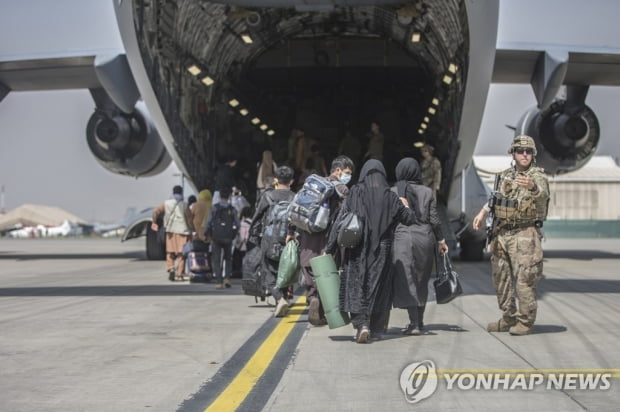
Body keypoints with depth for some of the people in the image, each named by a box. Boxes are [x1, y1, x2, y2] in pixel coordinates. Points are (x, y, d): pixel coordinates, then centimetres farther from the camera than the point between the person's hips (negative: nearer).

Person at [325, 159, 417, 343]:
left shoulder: (355, 193, -4)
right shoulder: (390, 196, 0)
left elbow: (341, 220, -8)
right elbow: (409, 219, 8)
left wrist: (330, 248, -5)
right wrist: (406, 206, 30)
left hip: (357, 249, -2)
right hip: (382, 250, 2)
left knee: (357, 286, 1)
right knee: (379, 287, 11)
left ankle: (362, 323, -18)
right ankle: (376, 329, 16)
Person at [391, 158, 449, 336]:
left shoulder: (393, 192, -1)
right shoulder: (427, 192, 4)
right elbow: (434, 219, 4)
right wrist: (441, 240, 13)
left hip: (402, 238, -3)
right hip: (425, 237, 3)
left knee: (407, 281, -3)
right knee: (422, 281, 15)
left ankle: (414, 324, -11)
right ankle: (419, 320, 24)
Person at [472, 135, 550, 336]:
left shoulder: (537, 176, -9)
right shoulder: (505, 176, 10)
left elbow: (542, 195, -32)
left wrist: (532, 187, -53)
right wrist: (483, 213, 15)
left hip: (525, 235, -7)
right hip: (501, 234, 7)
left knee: (524, 280, -8)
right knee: (501, 278, 12)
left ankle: (525, 322, 3)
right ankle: (509, 318, 25)